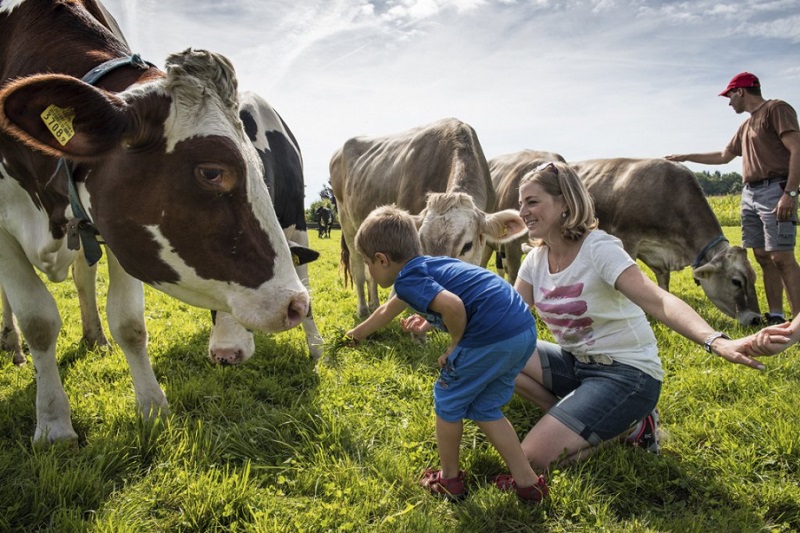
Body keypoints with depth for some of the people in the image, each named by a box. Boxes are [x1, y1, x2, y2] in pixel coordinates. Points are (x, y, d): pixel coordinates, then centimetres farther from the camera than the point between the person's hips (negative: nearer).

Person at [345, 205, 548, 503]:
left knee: (448, 401, 13)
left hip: (492, 337, -9)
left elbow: (454, 306, -26)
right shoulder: (425, 266, 24)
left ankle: (449, 479, 29)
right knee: (484, 409, 22)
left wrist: (455, 345, -7)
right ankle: (526, 481, 24)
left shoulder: (408, 279, -6)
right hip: (525, 331, 9)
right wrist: (356, 333, 57)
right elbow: (387, 311, 42)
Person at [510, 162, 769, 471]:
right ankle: (576, 421, 2)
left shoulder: (599, 248, -19)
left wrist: (715, 341, -49)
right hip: (575, 363, 7)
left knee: (533, 459, -19)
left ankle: (624, 427, 5)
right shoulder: (536, 259, 2)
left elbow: (658, 301, -33)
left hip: (626, 373, -7)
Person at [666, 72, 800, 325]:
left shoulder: (777, 109, -3)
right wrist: (686, 157, 35)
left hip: (774, 191, -8)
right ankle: (776, 316, 9)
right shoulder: (746, 126, 22)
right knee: (763, 257, 5)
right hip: (749, 194, 9)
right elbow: (724, 156, 35)